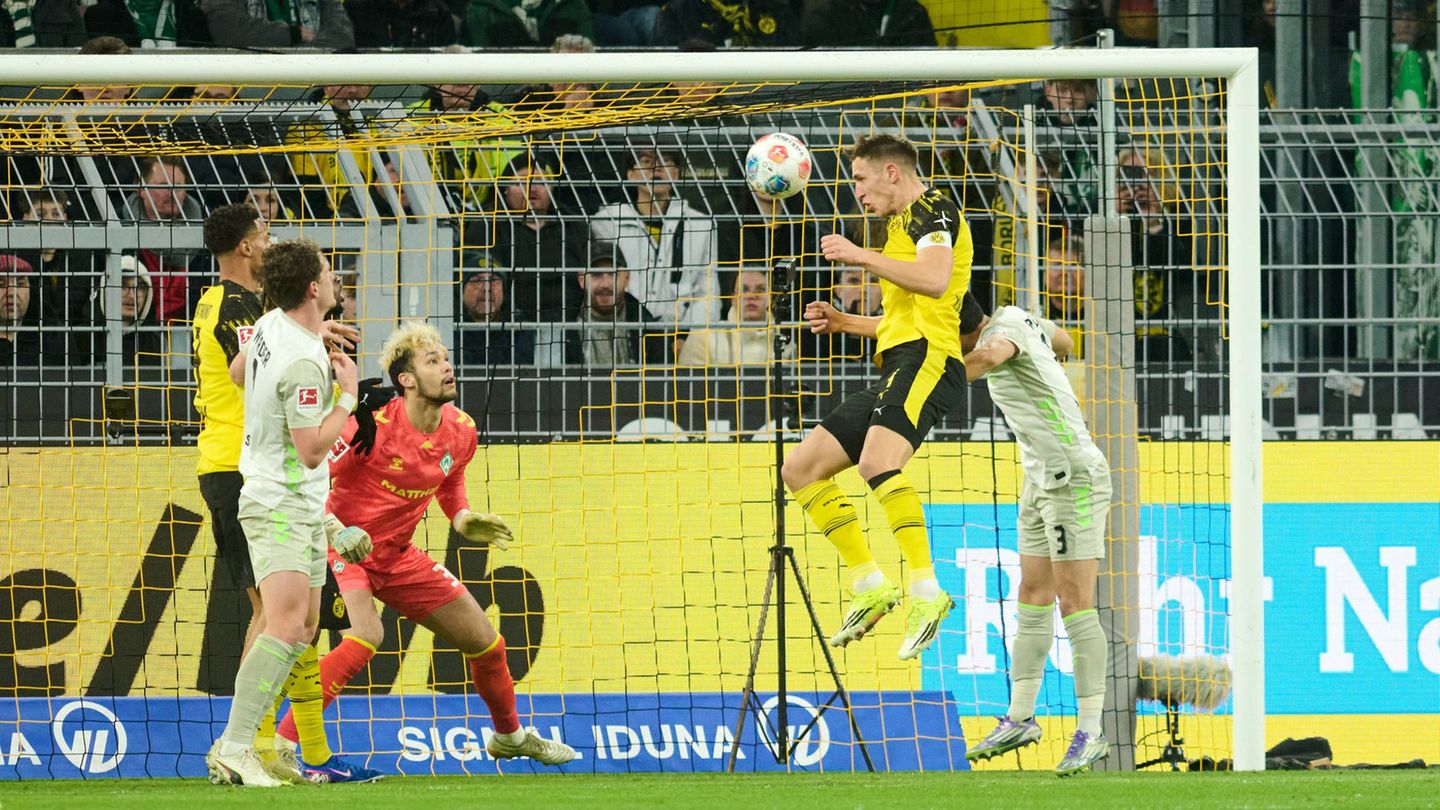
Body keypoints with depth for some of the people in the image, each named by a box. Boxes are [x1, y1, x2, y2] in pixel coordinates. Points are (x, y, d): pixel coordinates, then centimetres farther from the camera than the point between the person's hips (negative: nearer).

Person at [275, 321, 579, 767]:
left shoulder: (461, 431, -4)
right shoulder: (374, 425, -24)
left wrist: (463, 520, -1)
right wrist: (336, 530, -38)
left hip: (397, 556, 7)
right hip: (344, 549, -7)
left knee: (484, 641, 10)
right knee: (366, 634, -35)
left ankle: (510, 737, 40)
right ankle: (278, 744, -34)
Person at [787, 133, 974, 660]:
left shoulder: (931, 210, -1)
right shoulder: (902, 225, 29)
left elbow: (935, 279, -21)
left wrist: (861, 256, -15)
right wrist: (843, 322, 24)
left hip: (926, 360, -11)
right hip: (896, 369, 11)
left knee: (877, 461, -34)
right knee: (800, 468, 9)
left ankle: (926, 591, -38)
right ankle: (871, 586, 4)